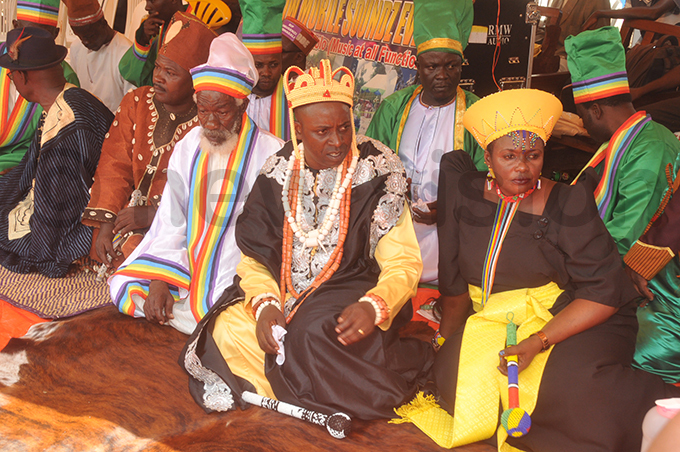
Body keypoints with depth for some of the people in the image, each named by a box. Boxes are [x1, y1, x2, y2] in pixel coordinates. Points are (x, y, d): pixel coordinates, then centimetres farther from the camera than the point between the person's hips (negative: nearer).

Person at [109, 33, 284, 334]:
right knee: (123, 287, -10)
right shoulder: (187, 149, 8)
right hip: (186, 265, 5)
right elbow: (170, 223, 6)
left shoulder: (271, 153, -7)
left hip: (237, 275, -5)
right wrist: (161, 281, -8)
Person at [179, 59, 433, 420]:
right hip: (287, 293, 4)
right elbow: (256, 256, 5)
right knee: (228, 330, -22)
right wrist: (265, 303, -16)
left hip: (353, 292, -3)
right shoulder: (277, 174, 5)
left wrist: (373, 307, -25)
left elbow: (403, 263, -5)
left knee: (317, 334, -35)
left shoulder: (378, 174, -4)